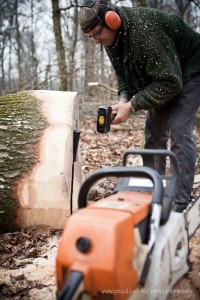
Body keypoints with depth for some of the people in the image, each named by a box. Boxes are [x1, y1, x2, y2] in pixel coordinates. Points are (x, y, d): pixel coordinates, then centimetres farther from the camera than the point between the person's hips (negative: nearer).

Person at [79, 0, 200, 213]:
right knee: (154, 131, 4)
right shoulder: (111, 38, -10)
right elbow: (123, 73, 2)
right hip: (162, 75, 8)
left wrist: (132, 106, -33)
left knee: (179, 131, -19)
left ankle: (181, 206, -15)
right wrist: (124, 98, -17)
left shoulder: (145, 30, -37)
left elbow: (170, 82, -36)